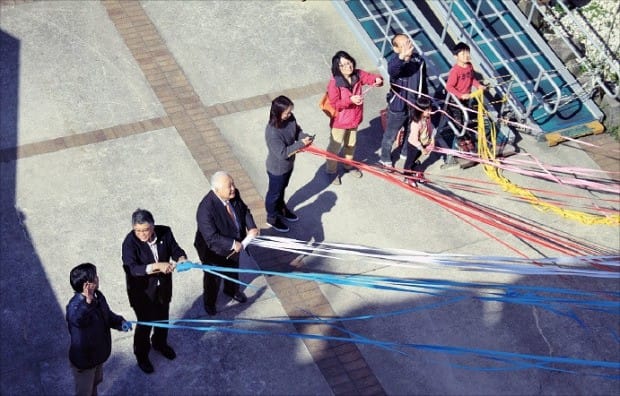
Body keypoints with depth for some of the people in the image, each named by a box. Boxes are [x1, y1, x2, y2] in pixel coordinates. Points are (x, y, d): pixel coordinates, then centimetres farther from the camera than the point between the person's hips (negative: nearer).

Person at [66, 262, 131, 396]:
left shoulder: (98, 296, -10)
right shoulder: (75, 306, -35)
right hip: (83, 358, -7)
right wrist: (88, 301, -73)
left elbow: (108, 315, 8)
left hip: (98, 352, 7)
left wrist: (121, 322, -11)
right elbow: (78, 319, -59)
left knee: (95, 383, 32)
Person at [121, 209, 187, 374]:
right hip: (142, 290, -4)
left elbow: (175, 249, -6)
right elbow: (131, 268, -36)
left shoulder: (165, 232, -17)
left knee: (163, 318, 26)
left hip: (163, 287, 4)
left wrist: (181, 258, -29)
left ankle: (160, 343, 56)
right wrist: (157, 266, -46)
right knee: (145, 323, 11)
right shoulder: (130, 242, -28)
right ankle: (141, 355, 40)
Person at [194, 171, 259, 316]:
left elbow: (244, 210, -2)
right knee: (213, 277, 23)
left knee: (233, 270, 33)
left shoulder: (234, 195, -21)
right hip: (214, 251, -6)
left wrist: (251, 227, -18)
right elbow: (212, 238, -37)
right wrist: (233, 244, -36)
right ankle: (209, 302, 52)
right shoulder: (206, 209, -40)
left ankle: (232, 290, 64)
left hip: (234, 245, 6)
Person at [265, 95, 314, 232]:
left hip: (288, 164, 7)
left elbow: (297, 131, 2)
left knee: (282, 188, 32)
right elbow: (282, 153, -33)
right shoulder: (272, 132, -39)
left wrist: (305, 137, -19)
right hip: (277, 168, -7)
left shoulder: (290, 118, -17)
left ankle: (281, 209, 58)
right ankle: (272, 218, 44)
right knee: (274, 193, 19)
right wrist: (300, 144, -31)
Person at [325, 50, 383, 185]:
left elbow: (371, 77, -4)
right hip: (339, 121, -6)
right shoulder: (334, 82, -27)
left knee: (351, 144, 27)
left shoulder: (358, 74, -11)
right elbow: (334, 104, -24)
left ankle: (348, 166, 52)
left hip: (354, 118, 6)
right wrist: (350, 100, -36)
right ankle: (332, 171, 33)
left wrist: (378, 80, -28)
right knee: (335, 147, 12)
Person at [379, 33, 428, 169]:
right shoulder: (394, 61, -26)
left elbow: (423, 82, 4)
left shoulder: (419, 60, -11)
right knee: (390, 135, 15)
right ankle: (385, 159, 37)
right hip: (398, 106, -5)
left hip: (415, 105, 5)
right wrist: (402, 56, -71)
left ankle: (406, 153, 53)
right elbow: (392, 71, -53)